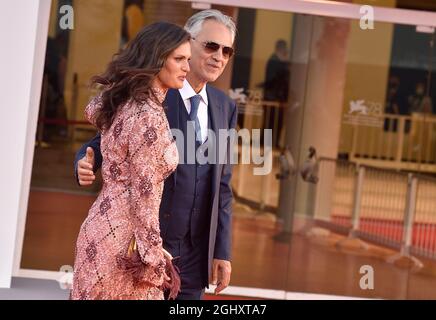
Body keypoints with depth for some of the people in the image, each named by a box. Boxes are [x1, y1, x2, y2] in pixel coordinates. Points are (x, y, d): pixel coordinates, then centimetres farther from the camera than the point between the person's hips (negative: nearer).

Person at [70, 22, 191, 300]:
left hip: (103, 226, 9)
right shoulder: (149, 115, -18)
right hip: (124, 239, -9)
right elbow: (143, 195, -19)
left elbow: (94, 111, 34)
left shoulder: (122, 102, 8)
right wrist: (153, 258, -16)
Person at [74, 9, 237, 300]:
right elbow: (104, 145, -3)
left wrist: (222, 251, 8)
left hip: (195, 253, 5)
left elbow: (222, 185, 11)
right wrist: (87, 164, -26)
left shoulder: (225, 107, 9)